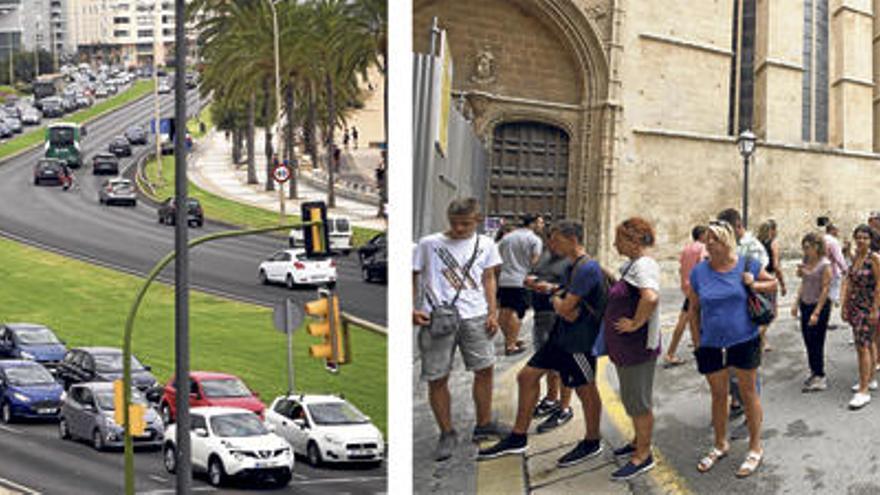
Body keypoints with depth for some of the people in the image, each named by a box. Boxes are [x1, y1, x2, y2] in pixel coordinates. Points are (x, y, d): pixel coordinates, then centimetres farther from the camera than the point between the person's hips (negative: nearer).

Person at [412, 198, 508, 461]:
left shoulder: (485, 245, 8)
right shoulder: (429, 244, -1)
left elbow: (488, 279, 15)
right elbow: (413, 277, 4)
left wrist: (492, 313, 6)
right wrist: (411, 310, -7)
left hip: (475, 317, 3)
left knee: (484, 368, 8)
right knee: (437, 378, -1)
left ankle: (484, 424, 26)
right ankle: (447, 433, 12)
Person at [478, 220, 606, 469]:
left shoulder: (587, 268, -19)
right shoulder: (573, 267, 13)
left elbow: (565, 308, -21)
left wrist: (557, 301, 0)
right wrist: (559, 303, -5)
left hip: (580, 339, -11)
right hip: (562, 334, 11)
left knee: (586, 389, 3)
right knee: (527, 376, 10)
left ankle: (592, 443, 21)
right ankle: (518, 437, 18)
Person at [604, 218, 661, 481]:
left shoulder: (643, 265, -22)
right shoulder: (632, 264, 10)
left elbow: (651, 298, -39)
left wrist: (635, 324, -29)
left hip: (638, 346, -10)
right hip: (625, 347, 10)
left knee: (637, 401, 0)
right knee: (631, 398, 22)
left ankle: (643, 455, 9)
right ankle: (639, 441, 38)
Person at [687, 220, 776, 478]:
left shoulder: (748, 265, -5)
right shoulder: (699, 272, -1)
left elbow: (773, 282, 8)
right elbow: (694, 309, 6)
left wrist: (754, 285, -12)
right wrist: (697, 342, 4)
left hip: (744, 341, -2)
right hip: (711, 345, 2)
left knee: (748, 393, 6)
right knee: (718, 395, 15)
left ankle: (755, 448, 18)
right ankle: (720, 445, 33)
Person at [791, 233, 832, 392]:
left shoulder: (825, 265, -14)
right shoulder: (806, 261, 7)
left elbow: (825, 289, -15)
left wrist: (816, 313, -18)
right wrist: (796, 303, 11)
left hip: (819, 305, -7)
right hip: (805, 304, 7)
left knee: (816, 342, -4)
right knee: (808, 341, 10)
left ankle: (820, 378, 4)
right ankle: (814, 372, 22)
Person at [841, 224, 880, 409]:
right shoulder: (854, 258, 9)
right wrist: (844, 306, 11)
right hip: (855, 307, 7)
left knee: (863, 346, -11)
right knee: (864, 345, 16)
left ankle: (864, 391, -11)